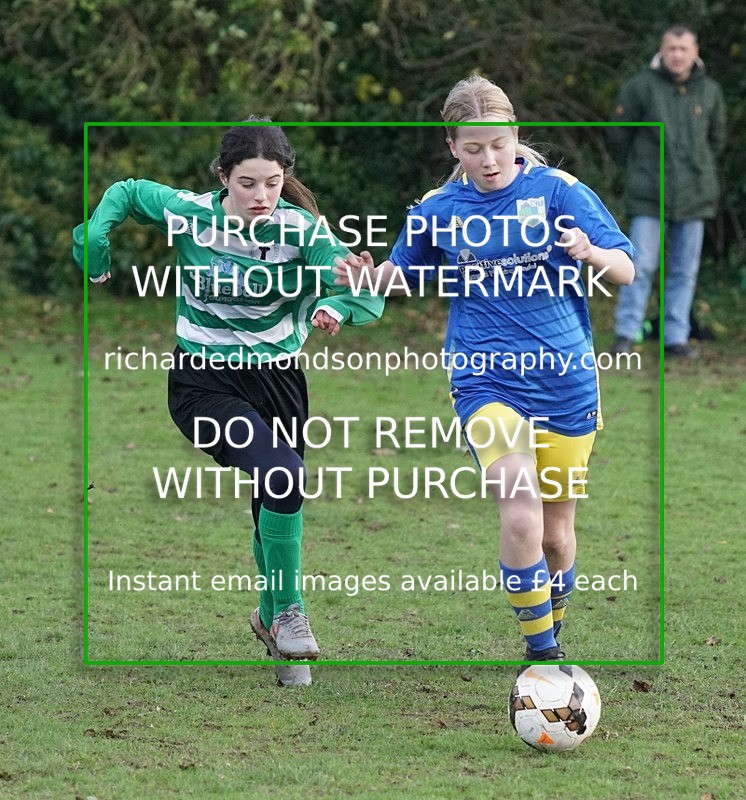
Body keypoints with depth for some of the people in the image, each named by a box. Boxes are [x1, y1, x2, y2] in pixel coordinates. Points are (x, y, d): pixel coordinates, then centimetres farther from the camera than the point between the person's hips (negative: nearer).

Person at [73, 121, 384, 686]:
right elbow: (125, 193, 8)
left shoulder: (301, 229, -13)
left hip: (277, 379, 3)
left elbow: (368, 298, -18)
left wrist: (335, 307, -39)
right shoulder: (187, 212, -13)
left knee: (277, 506, 14)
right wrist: (94, 240, -6)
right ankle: (288, 612, -9)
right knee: (282, 477, -27)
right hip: (204, 384, -3)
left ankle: (273, 619, 43)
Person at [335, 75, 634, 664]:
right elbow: (406, 274, 19)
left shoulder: (558, 191, -4)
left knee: (556, 532, 11)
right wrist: (369, 277, -4)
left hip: (567, 385, 1)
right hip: (487, 384, -1)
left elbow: (626, 270, -6)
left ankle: (553, 631, 37)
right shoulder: (439, 210, 2)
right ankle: (542, 655, -18)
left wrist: (594, 254, -28)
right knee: (521, 512, -25)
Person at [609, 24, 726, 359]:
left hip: (694, 197, 3)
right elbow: (619, 134, 4)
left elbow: (716, 139, 20)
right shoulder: (641, 87, -7)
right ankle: (626, 334, 2)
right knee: (640, 266, -5)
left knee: (685, 270, 5)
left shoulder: (709, 91, 4)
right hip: (649, 194, -3)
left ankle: (676, 337, 10)